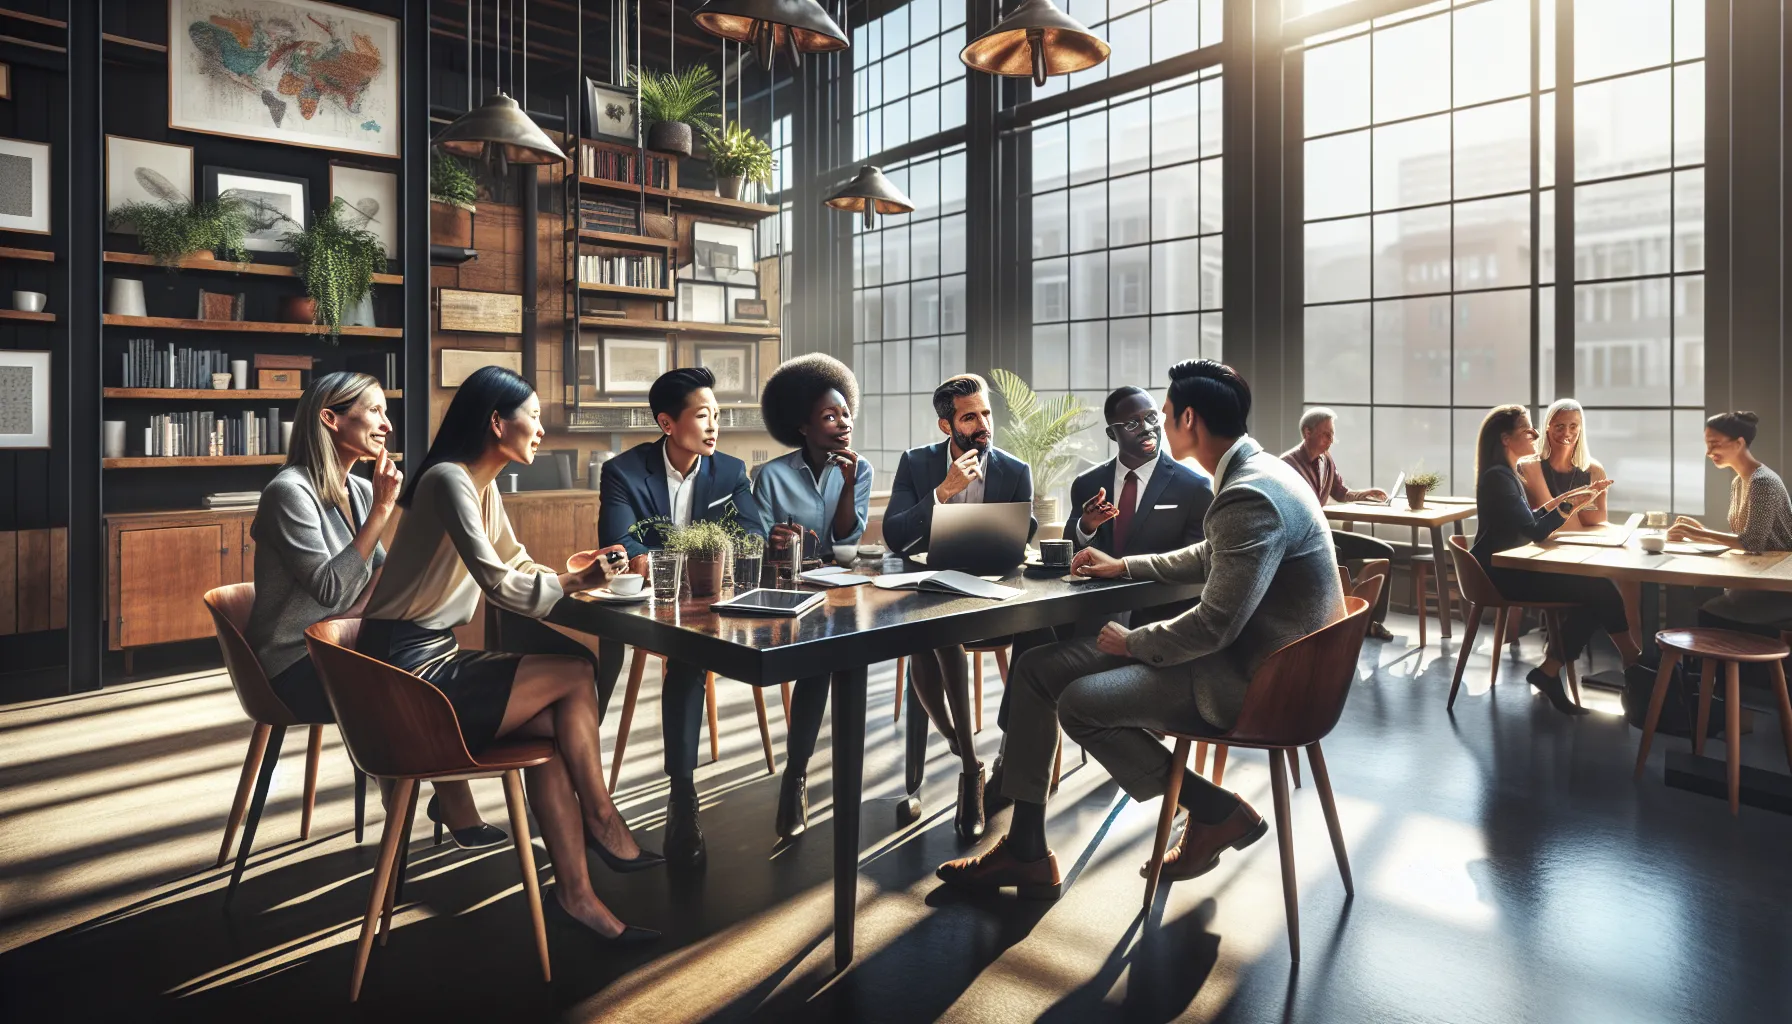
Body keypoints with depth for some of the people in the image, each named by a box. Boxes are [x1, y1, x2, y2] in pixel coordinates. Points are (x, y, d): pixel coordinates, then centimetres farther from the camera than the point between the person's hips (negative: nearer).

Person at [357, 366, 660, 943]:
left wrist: (579, 575, 0)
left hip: (436, 660, 9)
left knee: (553, 724, -9)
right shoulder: (449, 481, -17)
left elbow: (517, 566, 18)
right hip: (409, 672, -9)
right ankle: (601, 822, 7)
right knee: (575, 674, -12)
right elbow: (501, 586, -25)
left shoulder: (483, 486, 12)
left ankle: (574, 891, -5)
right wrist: (575, 582, -11)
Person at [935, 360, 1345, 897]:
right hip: (1240, 646, 10)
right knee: (1036, 668, 1)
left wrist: (1133, 642, -10)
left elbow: (1214, 626, -26)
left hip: (1254, 679, -10)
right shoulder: (1252, 471, 8)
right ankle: (1025, 851, 9)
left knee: (1079, 702, -15)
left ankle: (1218, 812, 5)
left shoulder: (1249, 498, -25)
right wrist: (1124, 565, 22)